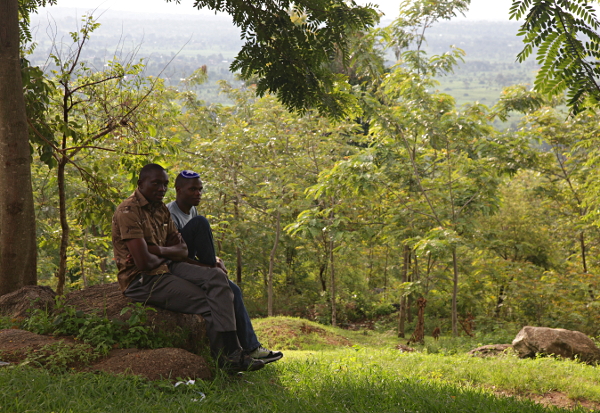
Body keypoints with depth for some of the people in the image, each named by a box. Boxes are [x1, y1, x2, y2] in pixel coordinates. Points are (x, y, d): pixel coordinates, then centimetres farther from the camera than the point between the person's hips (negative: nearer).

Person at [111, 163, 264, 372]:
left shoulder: (161, 210, 15)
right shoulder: (128, 211, -14)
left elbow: (183, 252, 9)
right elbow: (143, 262, -22)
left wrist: (159, 250, -12)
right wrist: (169, 252, -2)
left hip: (165, 268, 8)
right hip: (140, 280, -8)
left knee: (216, 277, -12)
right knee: (207, 303, -18)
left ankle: (231, 350, -23)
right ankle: (224, 357, -4)